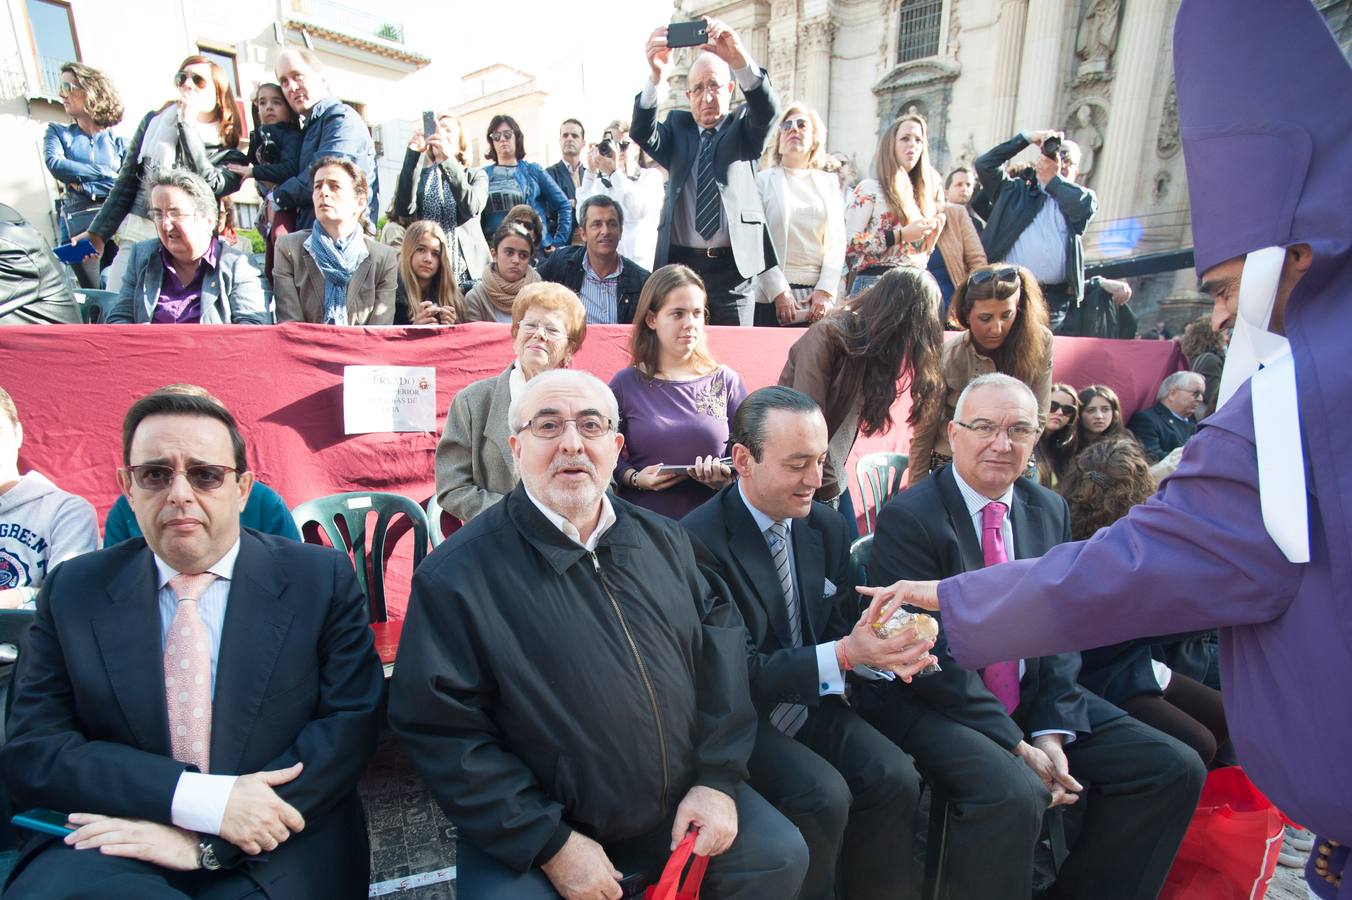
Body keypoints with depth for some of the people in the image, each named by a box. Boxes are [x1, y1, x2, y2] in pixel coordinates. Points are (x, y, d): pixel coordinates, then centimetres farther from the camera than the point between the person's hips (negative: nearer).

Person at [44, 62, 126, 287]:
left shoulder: (118, 140, 13)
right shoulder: (58, 132, 19)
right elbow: (54, 164, 1)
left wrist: (83, 184, -3)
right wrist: (105, 173, 0)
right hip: (78, 224, 1)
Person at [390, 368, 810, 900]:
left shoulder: (664, 539, 0)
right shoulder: (454, 576, -15)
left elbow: (721, 646, 2)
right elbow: (440, 730, -16)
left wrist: (718, 778, -5)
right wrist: (550, 844, -16)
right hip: (531, 831, -3)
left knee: (781, 857, 1)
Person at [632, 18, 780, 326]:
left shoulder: (744, 127, 10)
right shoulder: (677, 126, 13)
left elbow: (768, 109, -11)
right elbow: (642, 133, -7)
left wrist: (741, 61, -32)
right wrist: (656, 77, -27)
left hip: (733, 265, -1)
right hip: (680, 263, 1)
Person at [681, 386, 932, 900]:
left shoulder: (827, 525, 0)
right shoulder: (699, 541, -22)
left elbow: (838, 627, 5)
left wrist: (878, 649, -19)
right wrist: (844, 655, -32)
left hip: (816, 705, 6)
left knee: (896, 778, -14)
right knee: (824, 796, -24)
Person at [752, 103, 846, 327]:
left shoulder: (829, 182, 16)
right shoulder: (763, 180, 6)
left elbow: (837, 240, 9)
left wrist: (826, 290, -4)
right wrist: (779, 291, -12)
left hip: (820, 296, 3)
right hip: (773, 297, -2)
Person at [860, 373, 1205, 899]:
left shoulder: (1050, 511, 7)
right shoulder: (908, 518, -15)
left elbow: (1059, 629, 5)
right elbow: (934, 650, -17)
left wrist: (1051, 733, -7)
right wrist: (1016, 746, -17)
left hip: (1032, 696, 7)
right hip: (936, 700, -6)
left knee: (1174, 768, -2)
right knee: (1014, 793, -31)